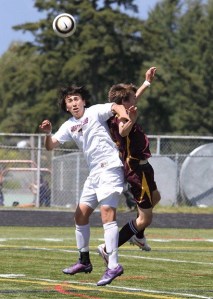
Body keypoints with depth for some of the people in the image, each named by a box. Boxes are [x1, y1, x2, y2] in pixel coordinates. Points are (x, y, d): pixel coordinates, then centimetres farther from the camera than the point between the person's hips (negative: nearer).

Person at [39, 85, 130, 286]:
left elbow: (116, 107, -18)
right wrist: (47, 133, -12)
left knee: (107, 213, -20)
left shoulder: (95, 112, -4)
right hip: (94, 173, 8)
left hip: (110, 167, -8)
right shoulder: (69, 126, 14)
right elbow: (50, 146, 9)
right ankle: (84, 261, 26)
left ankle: (113, 265, -27)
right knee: (80, 215, 12)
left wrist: (123, 114, -40)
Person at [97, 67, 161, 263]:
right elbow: (123, 131, -51)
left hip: (139, 167, 11)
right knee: (145, 219, -6)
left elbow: (133, 99, 26)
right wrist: (131, 121, -70)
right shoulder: (121, 119, -26)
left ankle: (138, 236, 50)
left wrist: (147, 83, 34)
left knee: (155, 198, 35)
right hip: (138, 170, -11)